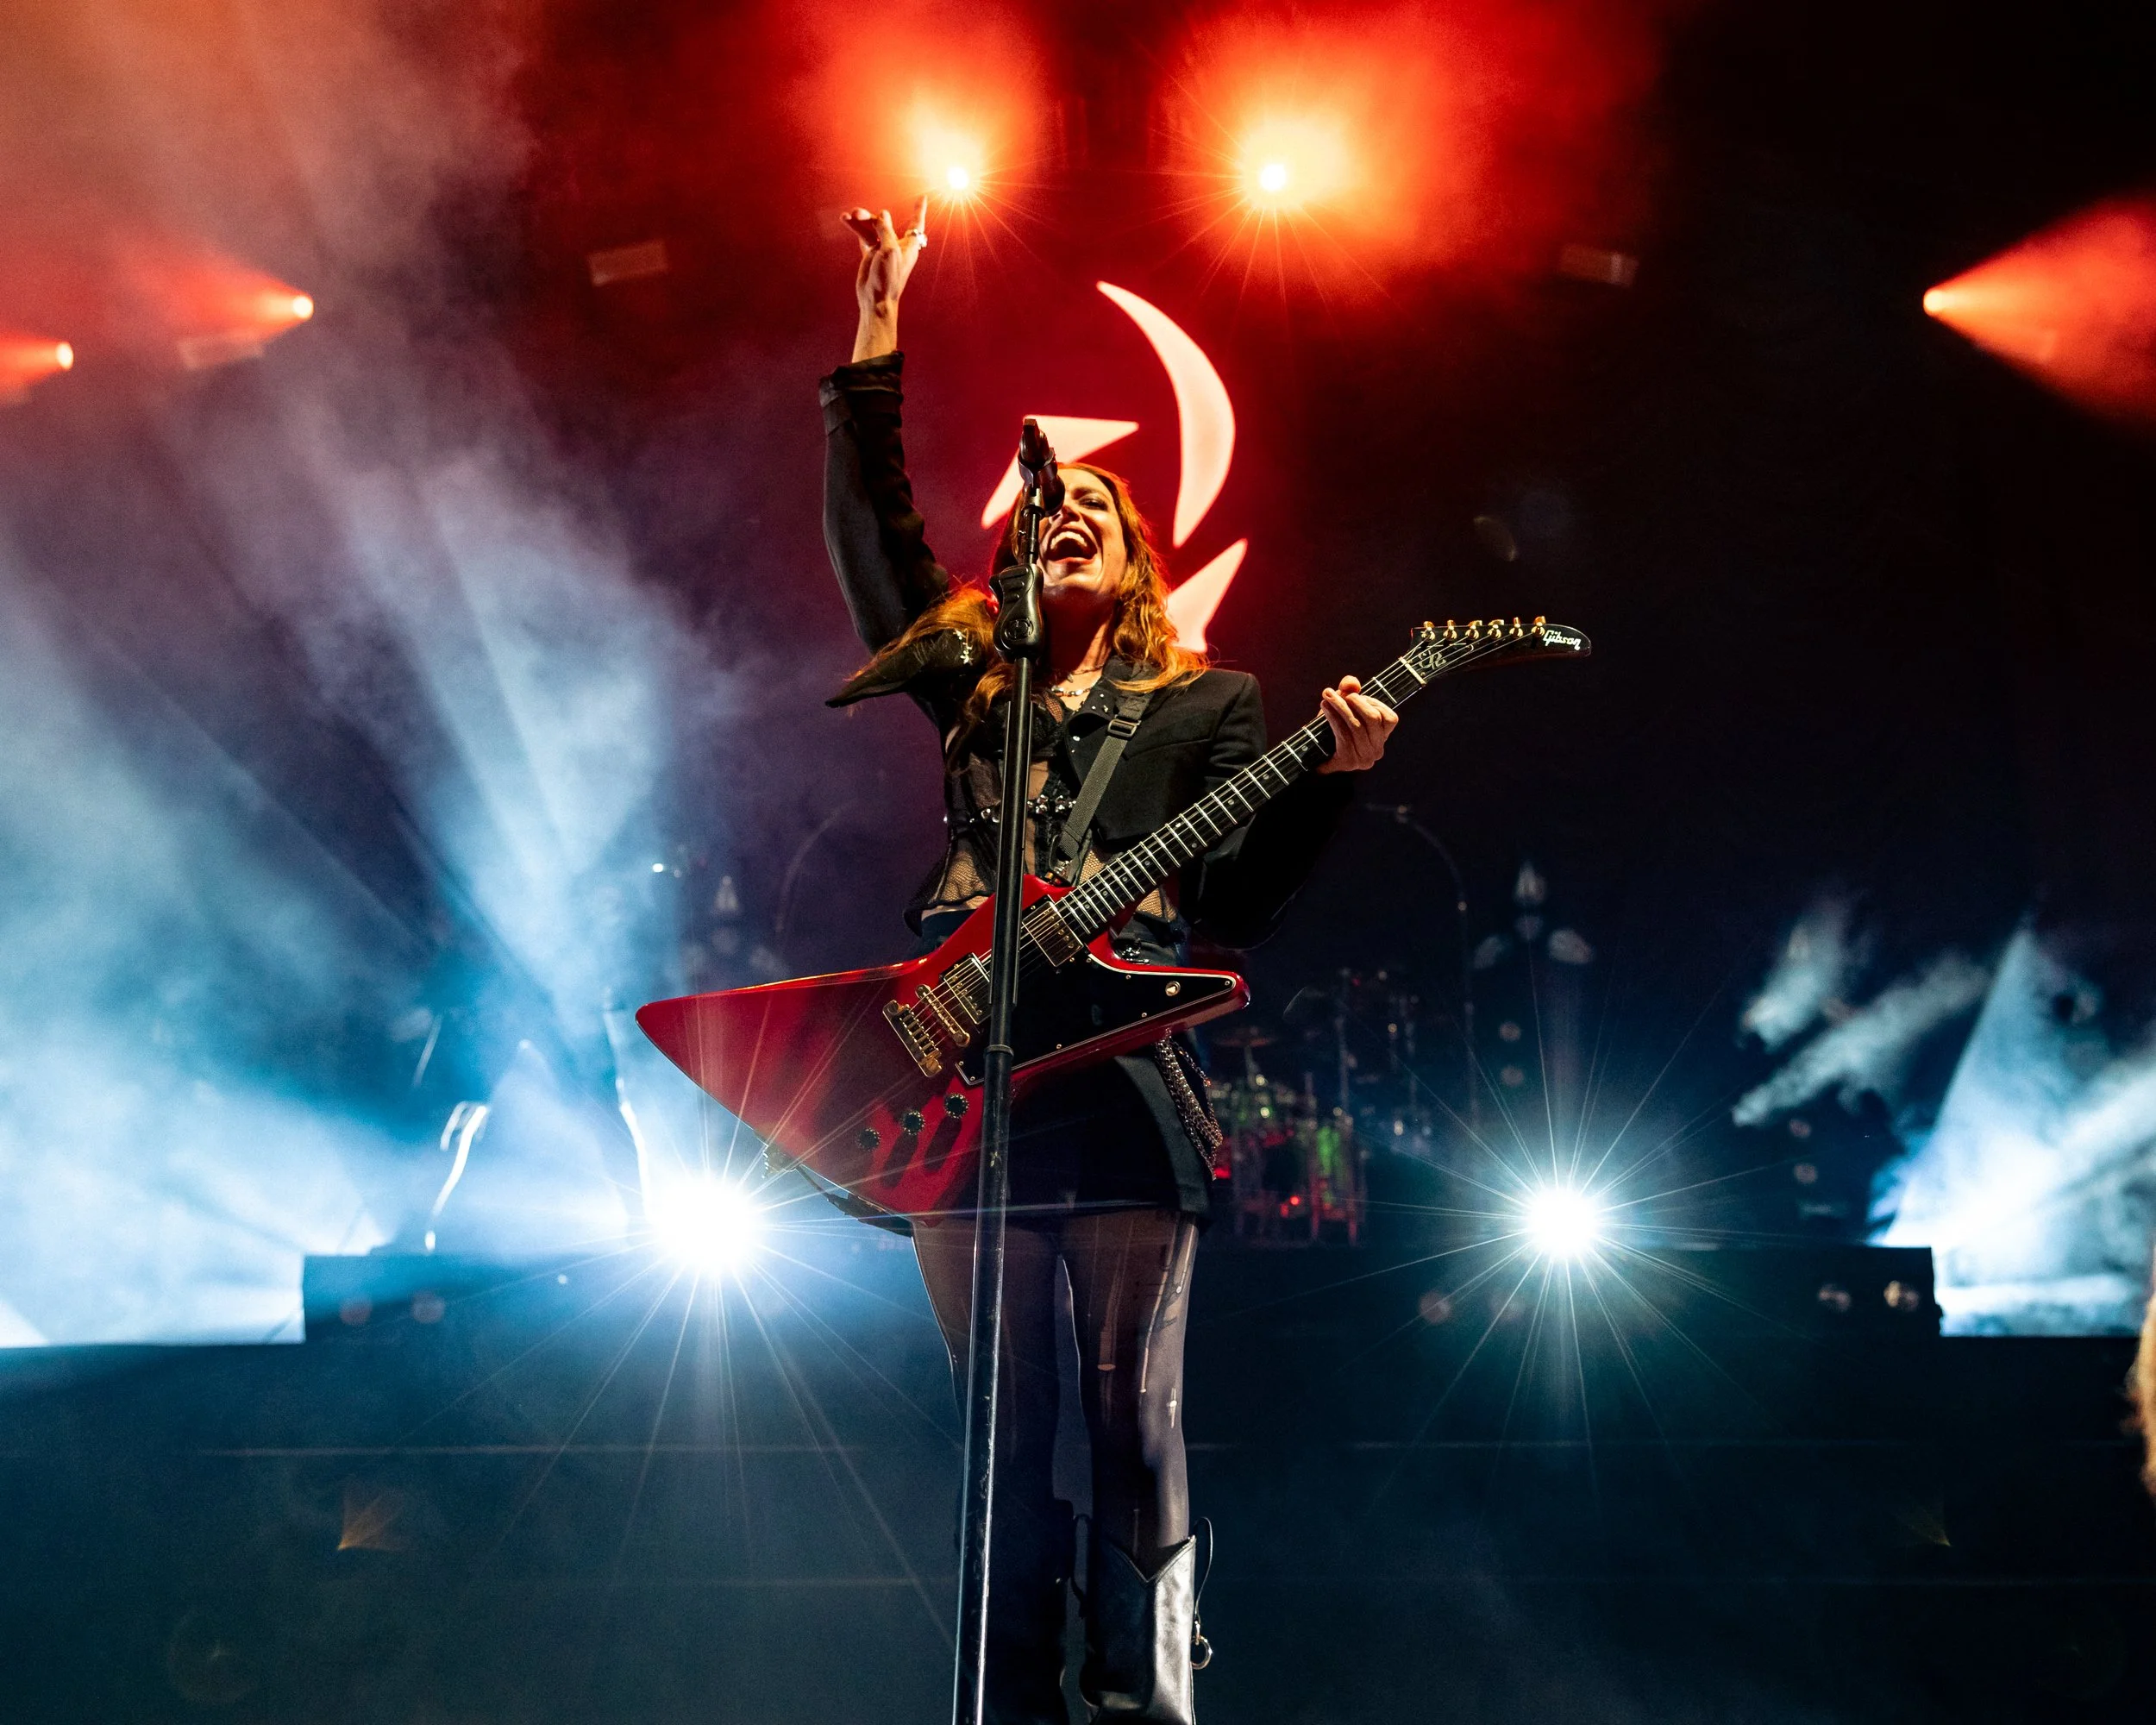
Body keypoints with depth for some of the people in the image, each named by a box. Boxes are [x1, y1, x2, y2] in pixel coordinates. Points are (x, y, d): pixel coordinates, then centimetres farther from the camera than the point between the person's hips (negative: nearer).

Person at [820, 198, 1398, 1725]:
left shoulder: (1211, 707, 13)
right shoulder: (968, 681, 20)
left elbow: (1240, 903, 4)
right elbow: (868, 522, 16)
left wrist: (1333, 779, -12)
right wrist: (879, 323, 16)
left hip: (1123, 1091, -2)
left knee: (1136, 1423, -2)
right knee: (1002, 1437, 6)